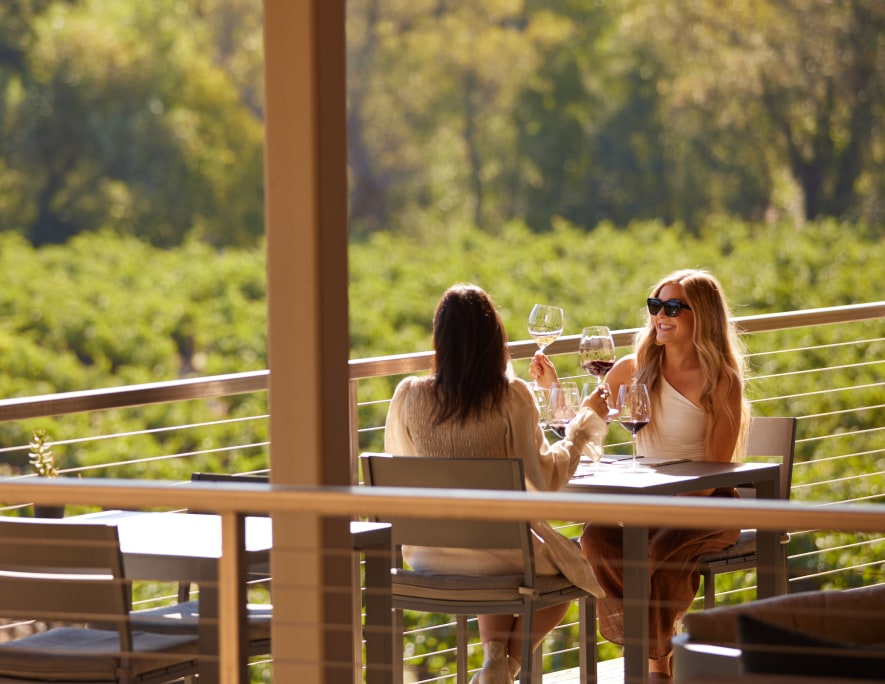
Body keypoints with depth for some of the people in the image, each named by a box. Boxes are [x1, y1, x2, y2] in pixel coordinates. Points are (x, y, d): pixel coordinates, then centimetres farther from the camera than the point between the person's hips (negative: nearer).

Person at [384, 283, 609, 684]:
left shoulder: (409, 395, -7)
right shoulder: (512, 397, -14)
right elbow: (547, 477, -6)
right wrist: (587, 420, 9)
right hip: (498, 548, -4)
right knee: (568, 571, 27)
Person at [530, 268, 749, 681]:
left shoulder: (721, 380, -6)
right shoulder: (634, 369, 7)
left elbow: (715, 471, -11)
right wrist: (553, 387, -3)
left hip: (704, 506, -4)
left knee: (665, 550, -35)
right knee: (597, 538, -28)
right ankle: (647, 647, -16)